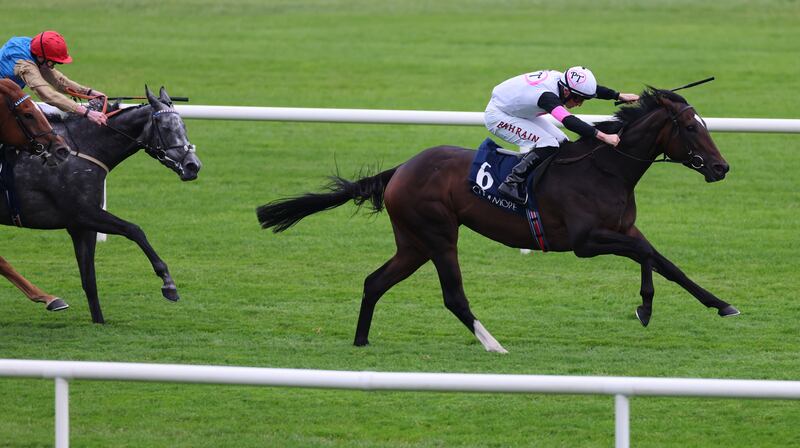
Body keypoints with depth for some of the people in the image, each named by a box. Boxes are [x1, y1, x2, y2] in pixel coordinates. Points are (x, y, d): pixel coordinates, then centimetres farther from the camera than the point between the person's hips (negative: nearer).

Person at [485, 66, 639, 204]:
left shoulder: (559, 78, -13)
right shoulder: (547, 95, -39)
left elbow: (594, 89, 3)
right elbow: (569, 122, -50)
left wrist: (619, 96, 0)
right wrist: (603, 136, -56)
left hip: (520, 111, 10)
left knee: (561, 142, 3)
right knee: (547, 145, -23)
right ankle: (512, 183, -18)